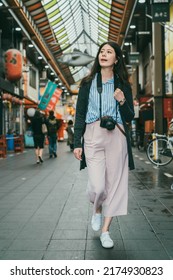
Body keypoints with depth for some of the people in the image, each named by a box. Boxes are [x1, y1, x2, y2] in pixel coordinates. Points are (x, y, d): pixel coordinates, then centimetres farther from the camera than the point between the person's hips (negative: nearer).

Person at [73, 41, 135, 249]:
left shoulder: (123, 85, 9)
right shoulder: (87, 83, 9)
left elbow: (130, 118, 9)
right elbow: (79, 115, 7)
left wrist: (123, 102, -11)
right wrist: (77, 143, 1)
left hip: (116, 137, 1)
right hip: (93, 136, 0)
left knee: (114, 183, 1)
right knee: (98, 185, -10)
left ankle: (105, 230, 16)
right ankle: (97, 209, 27)